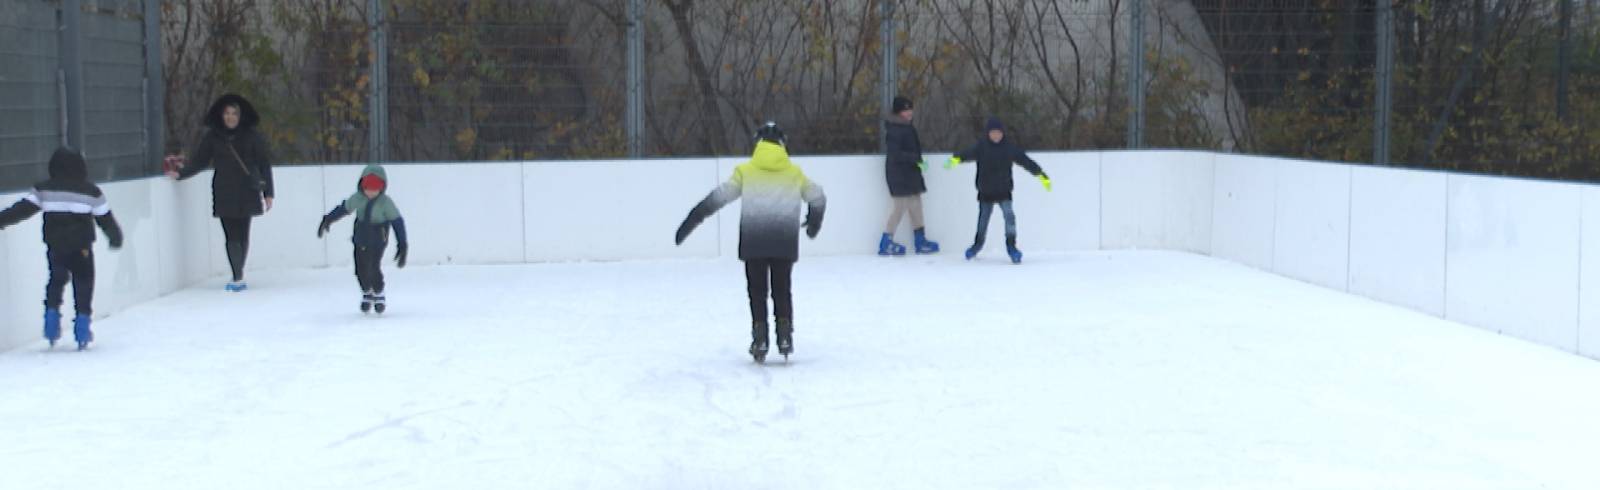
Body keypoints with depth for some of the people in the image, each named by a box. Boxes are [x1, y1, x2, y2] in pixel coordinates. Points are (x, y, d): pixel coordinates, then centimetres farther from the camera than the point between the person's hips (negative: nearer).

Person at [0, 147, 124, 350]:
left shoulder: (44, 190, 3)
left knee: (56, 280, 19)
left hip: (54, 246, 2)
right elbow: (105, 218, 4)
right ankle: (82, 328, 1)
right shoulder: (91, 192, 0)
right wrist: (116, 238, 17)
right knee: (83, 284, 5)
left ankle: (52, 315, 11)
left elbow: (23, 208, 0)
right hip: (81, 247, -2)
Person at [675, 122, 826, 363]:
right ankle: (785, 336, 8)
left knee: (757, 290, 7)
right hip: (785, 242, 1)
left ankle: (760, 341, 1)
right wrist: (815, 221, 37)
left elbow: (720, 196, -1)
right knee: (782, 289, 15)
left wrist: (692, 220, 0)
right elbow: (817, 197, 17)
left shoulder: (746, 171, 6)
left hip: (754, 242, -1)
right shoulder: (794, 172, 12)